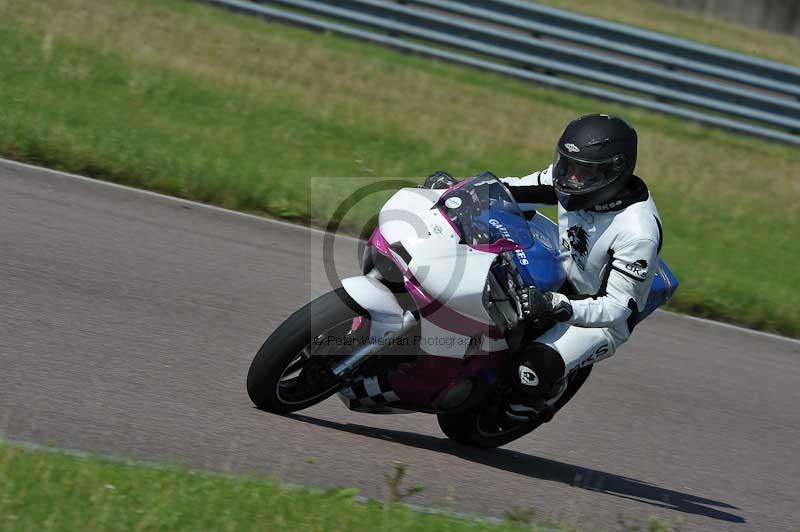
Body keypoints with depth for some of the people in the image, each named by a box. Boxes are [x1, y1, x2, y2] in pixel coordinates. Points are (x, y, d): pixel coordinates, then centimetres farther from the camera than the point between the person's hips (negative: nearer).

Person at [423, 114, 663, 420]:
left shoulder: (639, 233, -33)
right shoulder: (576, 177, -13)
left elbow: (616, 307, -32)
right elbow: (516, 189, 0)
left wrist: (557, 307, -48)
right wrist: (455, 188, -16)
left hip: (600, 315, -7)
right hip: (562, 273, 7)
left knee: (531, 372, -29)